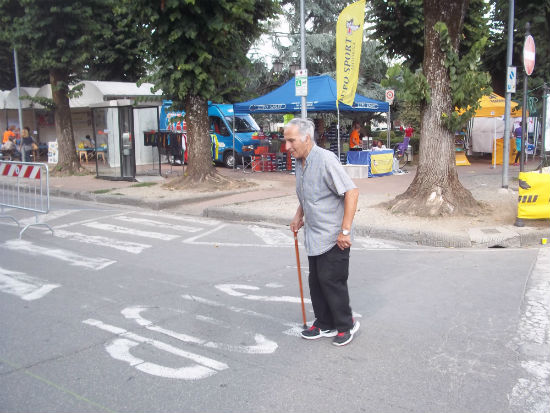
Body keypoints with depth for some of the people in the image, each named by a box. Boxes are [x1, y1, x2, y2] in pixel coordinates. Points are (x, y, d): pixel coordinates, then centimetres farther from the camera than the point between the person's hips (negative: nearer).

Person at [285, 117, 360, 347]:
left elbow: (352, 192, -22)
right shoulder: (299, 163, 8)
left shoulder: (325, 160, -19)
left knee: (332, 281, -2)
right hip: (314, 237, 9)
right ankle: (324, 324, 29)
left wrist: (345, 231, -23)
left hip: (333, 237, -9)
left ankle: (346, 325, 17)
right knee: (316, 281, 14)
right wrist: (298, 215, 11)